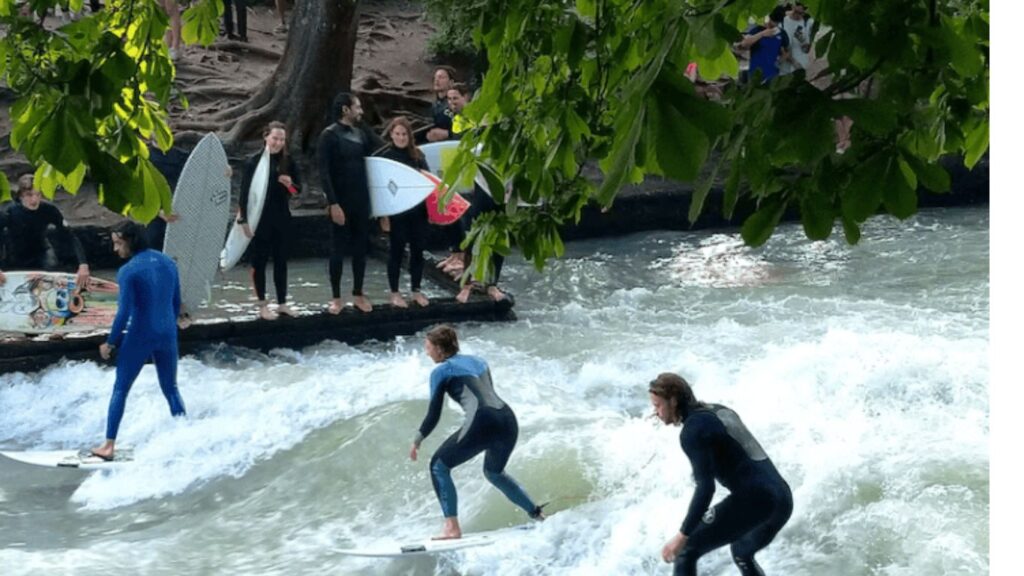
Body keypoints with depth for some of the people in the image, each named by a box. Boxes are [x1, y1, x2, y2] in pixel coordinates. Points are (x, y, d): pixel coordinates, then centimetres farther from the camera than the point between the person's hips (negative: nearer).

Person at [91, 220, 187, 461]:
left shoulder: (128, 271, -13)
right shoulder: (168, 263, 5)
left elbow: (124, 312, -15)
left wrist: (110, 343, -5)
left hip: (139, 338, -5)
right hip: (168, 337, 5)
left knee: (120, 390, 6)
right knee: (171, 390, 17)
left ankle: (109, 446, 6)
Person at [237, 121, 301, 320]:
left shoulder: (288, 163, 3)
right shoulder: (254, 161, -9)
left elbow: (297, 190, 11)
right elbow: (244, 192, -9)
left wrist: (290, 184, -12)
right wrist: (244, 219, -14)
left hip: (281, 218, 4)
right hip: (259, 219, -4)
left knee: (281, 260, 9)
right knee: (259, 261, 4)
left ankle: (282, 303, 19)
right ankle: (262, 305, 11)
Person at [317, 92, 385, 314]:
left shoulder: (361, 133, 9)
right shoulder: (329, 135, -10)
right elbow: (324, 172, -13)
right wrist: (333, 203, -18)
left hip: (361, 201, 5)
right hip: (341, 202, -5)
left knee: (360, 248, 10)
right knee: (338, 249, 2)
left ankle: (358, 295, 20)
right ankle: (336, 298, 11)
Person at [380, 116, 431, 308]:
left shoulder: (418, 155, 8)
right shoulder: (385, 156, -3)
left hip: (418, 210, 4)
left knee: (418, 249, 7)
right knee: (396, 250, 3)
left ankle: (416, 290, 18)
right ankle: (394, 292, 11)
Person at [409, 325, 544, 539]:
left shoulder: (441, 371, 6)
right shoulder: (478, 361, 24)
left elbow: (434, 415, 6)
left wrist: (417, 441, 19)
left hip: (482, 423, -7)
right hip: (508, 419, 7)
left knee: (439, 466, 9)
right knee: (494, 472, 32)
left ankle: (452, 527, -3)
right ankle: (537, 514, 31)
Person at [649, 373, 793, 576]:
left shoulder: (692, 430, -9)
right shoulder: (720, 411, 19)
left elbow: (705, 488, -17)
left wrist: (682, 536, -18)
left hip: (752, 501, -9)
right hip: (783, 499, 9)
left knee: (685, 551, 0)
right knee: (741, 552, 34)